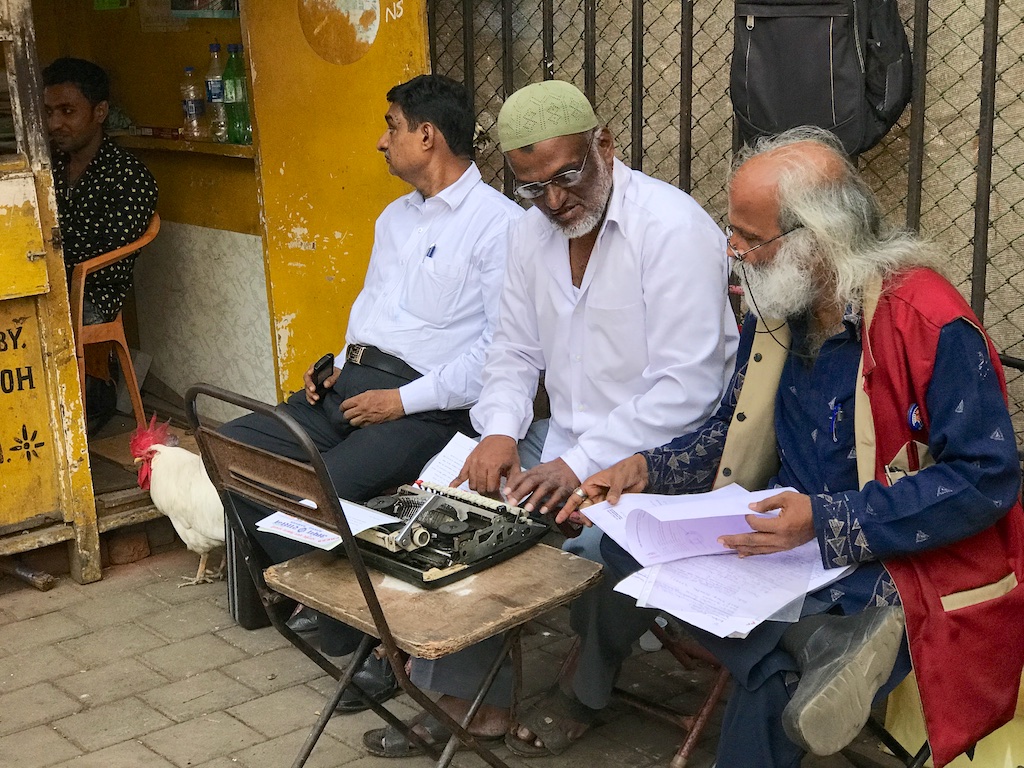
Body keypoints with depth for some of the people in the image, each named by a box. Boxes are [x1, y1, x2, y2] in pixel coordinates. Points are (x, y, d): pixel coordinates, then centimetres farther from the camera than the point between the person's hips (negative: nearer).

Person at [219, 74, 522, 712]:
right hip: (353, 381, 9)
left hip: (426, 405, -9)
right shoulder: (395, 217, 23)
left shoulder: (499, 223, -8)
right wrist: (338, 369, 10)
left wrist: (406, 400, -17)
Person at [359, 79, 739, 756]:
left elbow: (685, 389, -22)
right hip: (563, 447, 7)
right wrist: (501, 431, -7)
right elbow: (515, 354, 14)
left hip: (657, 457, -7)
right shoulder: (532, 232, 7)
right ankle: (466, 697, 8)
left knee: (587, 537, -30)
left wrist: (579, 466, -27)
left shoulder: (673, 229, -18)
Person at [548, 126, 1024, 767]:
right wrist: (646, 470, -1)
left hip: (898, 569, -8)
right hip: (782, 541, 8)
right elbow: (738, 430, 17)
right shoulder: (777, 310, 5)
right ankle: (822, 643, -20)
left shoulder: (930, 322, -18)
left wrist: (826, 520, -27)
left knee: (771, 685, -30)